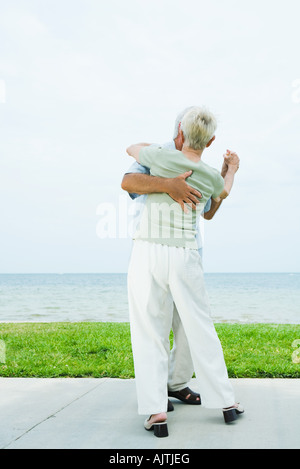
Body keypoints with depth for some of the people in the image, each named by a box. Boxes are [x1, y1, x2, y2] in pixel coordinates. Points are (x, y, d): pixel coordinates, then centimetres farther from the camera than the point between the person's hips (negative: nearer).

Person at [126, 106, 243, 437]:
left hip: (147, 253, -1)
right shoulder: (213, 177, 3)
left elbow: (131, 148, 19)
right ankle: (226, 402, 21)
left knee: (149, 335, 5)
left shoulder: (161, 157, -4)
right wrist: (232, 170, 46)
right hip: (185, 258, 1)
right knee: (201, 331, 13)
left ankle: (156, 412, 0)